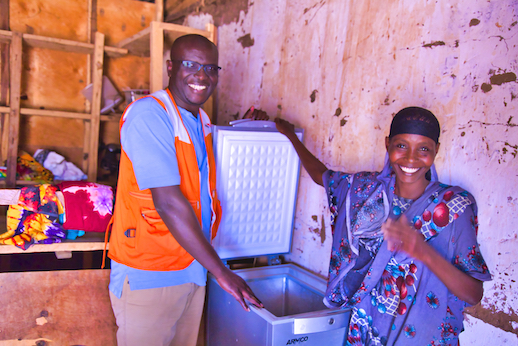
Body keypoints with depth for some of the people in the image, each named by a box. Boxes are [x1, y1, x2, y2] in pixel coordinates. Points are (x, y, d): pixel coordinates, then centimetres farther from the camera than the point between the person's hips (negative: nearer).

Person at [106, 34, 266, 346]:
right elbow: (167, 202, -25)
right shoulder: (149, 113, -18)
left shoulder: (201, 120, 9)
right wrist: (221, 271, -22)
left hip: (193, 268, 8)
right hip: (148, 275, -7)